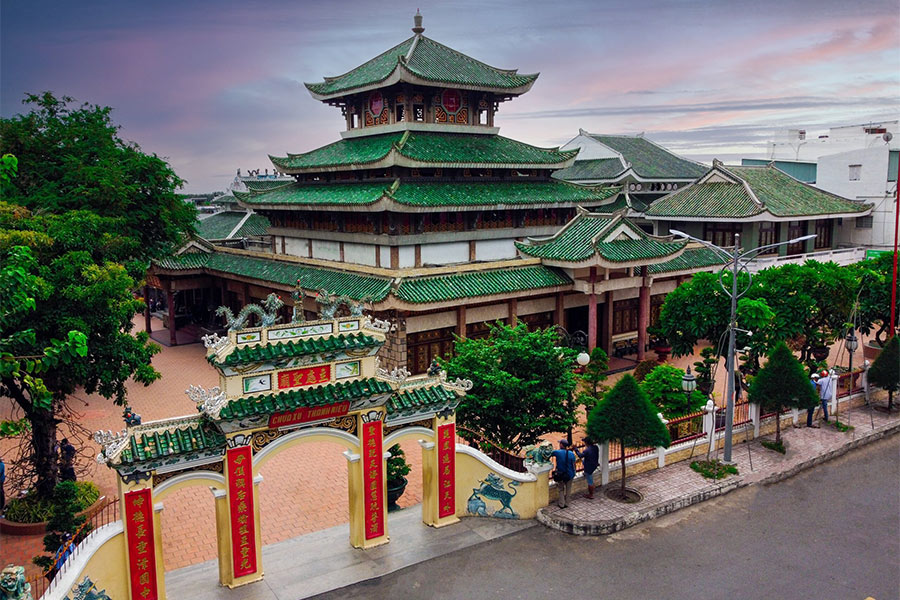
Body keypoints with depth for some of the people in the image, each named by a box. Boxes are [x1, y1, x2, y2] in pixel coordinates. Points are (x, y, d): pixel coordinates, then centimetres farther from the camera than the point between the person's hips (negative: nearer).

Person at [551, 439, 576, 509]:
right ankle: (566, 503, 27)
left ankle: (561, 504, 20)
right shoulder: (571, 453, -9)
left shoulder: (557, 452, -16)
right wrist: (574, 473, 12)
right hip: (570, 475, 2)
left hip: (560, 475, -2)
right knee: (568, 489, 18)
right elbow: (574, 465, -2)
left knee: (560, 490, 16)